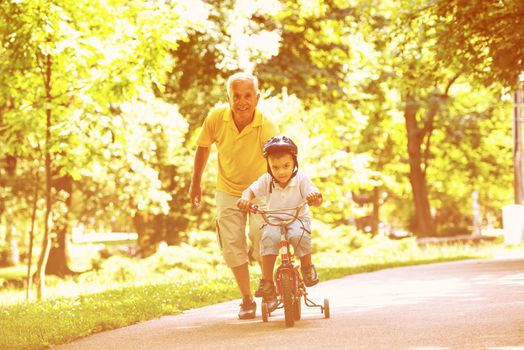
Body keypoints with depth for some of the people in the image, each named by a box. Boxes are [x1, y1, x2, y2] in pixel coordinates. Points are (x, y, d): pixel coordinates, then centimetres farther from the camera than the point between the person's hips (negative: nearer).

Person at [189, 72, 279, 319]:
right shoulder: (216, 118, -19)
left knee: (261, 243, -14)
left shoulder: (267, 128, -27)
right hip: (228, 191, 2)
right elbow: (203, 147, 1)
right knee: (232, 246, -3)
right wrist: (196, 183, 7)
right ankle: (247, 299, 11)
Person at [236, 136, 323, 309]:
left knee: (299, 236, -36)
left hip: (298, 218, -2)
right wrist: (246, 198, -38)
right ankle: (267, 283, -21)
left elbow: (317, 198, -22)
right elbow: (251, 190, -14)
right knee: (268, 238, -31)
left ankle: (307, 267, -5)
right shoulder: (266, 180, -9)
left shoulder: (301, 179, -15)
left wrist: (315, 197, -48)